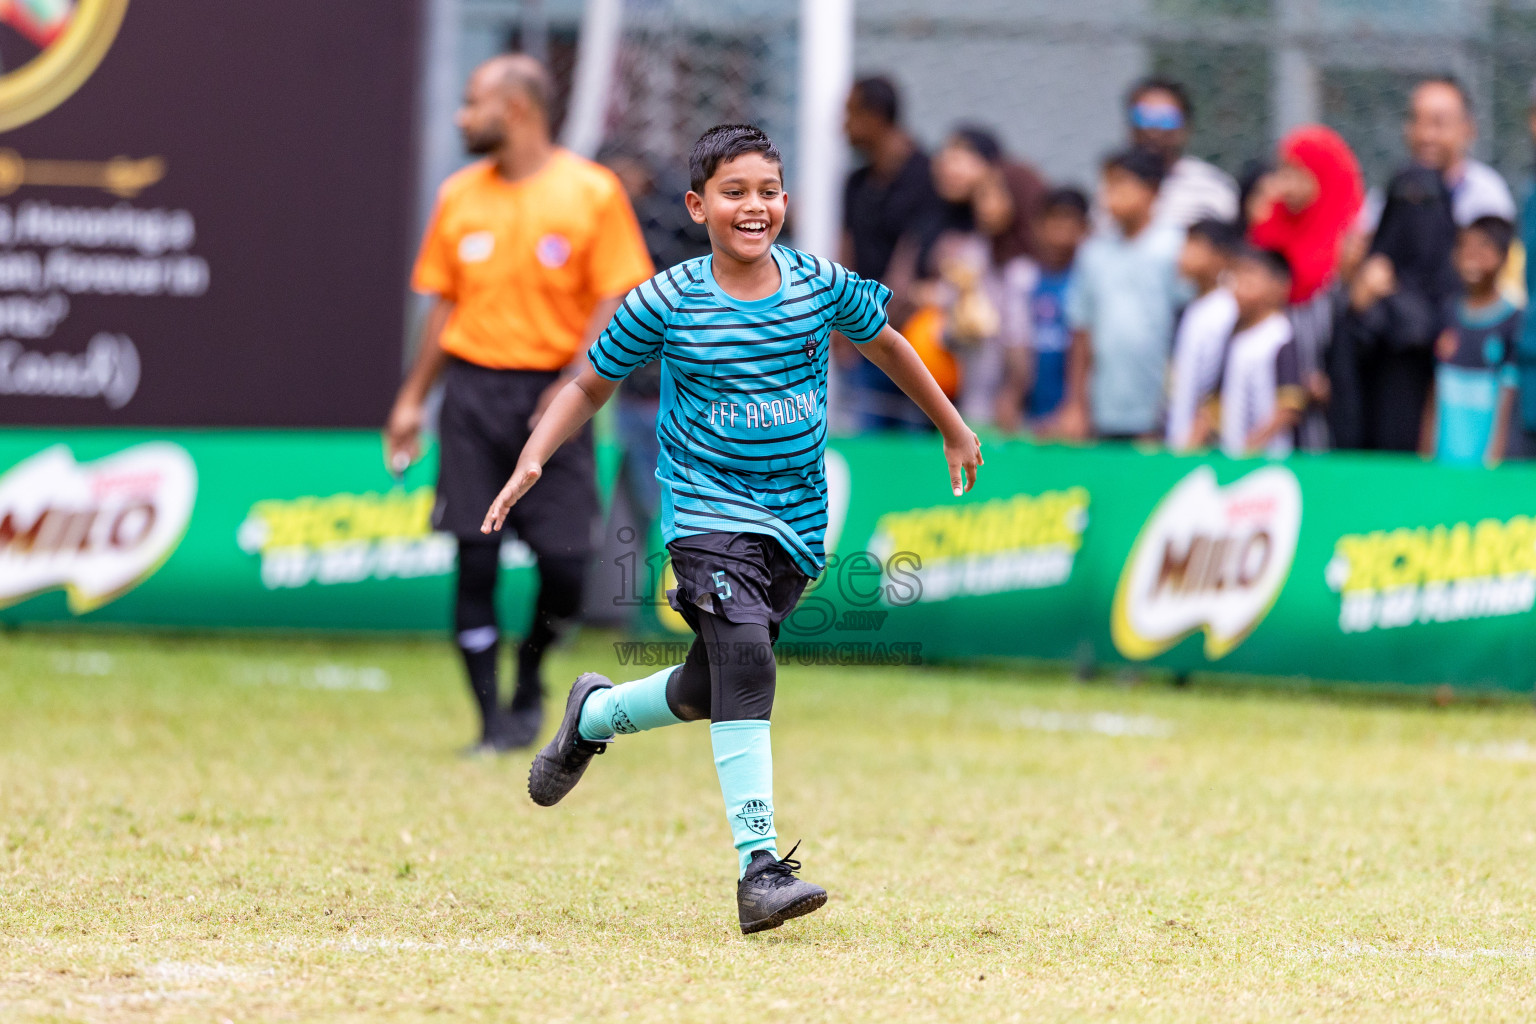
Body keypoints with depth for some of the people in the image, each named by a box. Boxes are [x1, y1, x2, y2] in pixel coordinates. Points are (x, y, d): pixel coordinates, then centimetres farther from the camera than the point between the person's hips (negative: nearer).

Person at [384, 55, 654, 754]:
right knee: (474, 558, -3)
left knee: (564, 560, -9)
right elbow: (444, 303, 15)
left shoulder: (592, 192, -2)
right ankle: (493, 721, 4)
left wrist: (573, 386, -16)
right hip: (473, 389, 3)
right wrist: (412, 399, 10)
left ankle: (529, 682, 19)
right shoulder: (460, 196, 10)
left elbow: (615, 299, -4)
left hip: (552, 393, -3)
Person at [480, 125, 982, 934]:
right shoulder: (666, 304, -7)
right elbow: (590, 386, 5)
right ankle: (758, 867, -27)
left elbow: (884, 344, 19)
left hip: (797, 521, 4)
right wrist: (532, 459, -10)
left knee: (708, 690, 9)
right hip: (709, 511, -4)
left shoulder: (822, 285, 0)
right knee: (743, 658, -25)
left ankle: (596, 714, 42)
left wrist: (955, 432, 30)